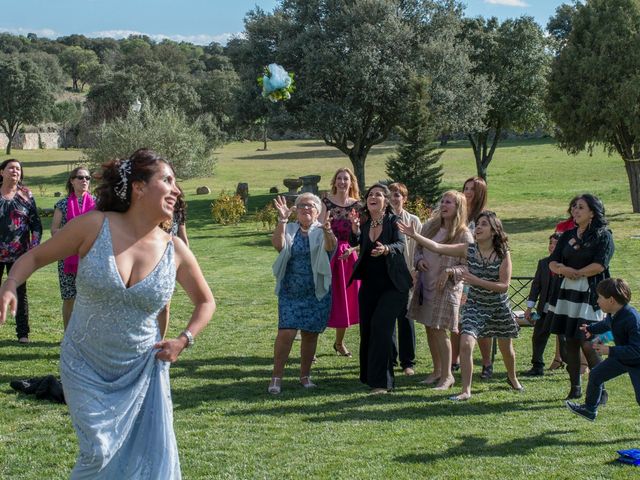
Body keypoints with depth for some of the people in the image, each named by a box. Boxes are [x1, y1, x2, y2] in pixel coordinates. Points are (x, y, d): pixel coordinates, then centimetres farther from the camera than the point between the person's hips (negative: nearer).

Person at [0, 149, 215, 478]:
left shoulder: (174, 250, -5)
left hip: (143, 371, 2)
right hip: (87, 370, -2)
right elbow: (36, 256, -1)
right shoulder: (94, 226, -12)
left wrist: (184, 340, -4)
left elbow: (205, 301, 11)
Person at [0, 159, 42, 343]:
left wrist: (34, 248, -4)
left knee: (20, 293, 6)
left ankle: (23, 332, 12)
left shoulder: (26, 195, 3)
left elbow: (36, 224, 4)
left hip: (19, 254, 0)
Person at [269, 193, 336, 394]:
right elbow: (278, 244, -16)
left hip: (317, 293, 1)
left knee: (310, 334, 8)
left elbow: (331, 246, -22)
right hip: (290, 292, -1)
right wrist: (282, 221, -29)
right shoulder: (289, 230, 4)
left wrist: (328, 232, -44)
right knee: (286, 333, -10)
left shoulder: (321, 232, 1)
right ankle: (276, 377, -2)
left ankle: (305, 376, 23)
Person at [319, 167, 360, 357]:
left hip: (348, 256, 3)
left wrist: (352, 249, -13)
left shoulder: (356, 205, 4)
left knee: (346, 300, 11)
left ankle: (339, 343, 29)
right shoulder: (326, 202, -3)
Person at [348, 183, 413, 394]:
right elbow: (355, 243, -12)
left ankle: (382, 381, -15)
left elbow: (401, 245, -23)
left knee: (380, 325, -17)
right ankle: (368, 375, 29)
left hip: (392, 285, -5)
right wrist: (355, 228, -32)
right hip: (369, 284, 5)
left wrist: (386, 249, -44)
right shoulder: (364, 223, 4)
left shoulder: (393, 221, -9)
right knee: (366, 328, 10)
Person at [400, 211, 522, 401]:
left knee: (506, 348, 17)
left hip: (498, 307, 0)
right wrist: (415, 235, -31)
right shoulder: (469, 249, -11)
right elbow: (437, 247, -19)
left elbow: (504, 285, -19)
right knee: (465, 344, -18)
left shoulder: (503, 254, -15)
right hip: (475, 305, 0)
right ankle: (466, 390, -8)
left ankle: (512, 378, 47)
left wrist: (476, 281, -28)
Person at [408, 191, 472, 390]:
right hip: (425, 284, 6)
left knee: (439, 330, -6)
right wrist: (419, 260, -4)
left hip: (447, 288, -6)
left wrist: (450, 272, -21)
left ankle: (447, 375, 6)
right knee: (429, 329, 11)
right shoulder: (430, 226, 5)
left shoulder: (464, 235, -10)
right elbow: (418, 249, 17)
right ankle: (437, 371, 25)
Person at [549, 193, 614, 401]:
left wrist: (576, 273, -6)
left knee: (587, 343, -11)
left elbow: (599, 265, -15)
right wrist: (562, 269, -10)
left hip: (590, 293, -6)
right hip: (568, 292, 6)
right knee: (570, 341, 6)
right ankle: (575, 387, 15)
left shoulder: (603, 236, -3)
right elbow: (553, 263, 11)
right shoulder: (568, 235, 14)